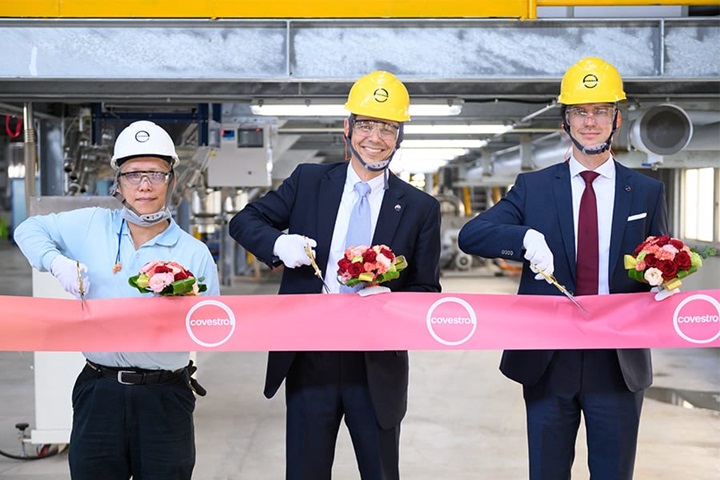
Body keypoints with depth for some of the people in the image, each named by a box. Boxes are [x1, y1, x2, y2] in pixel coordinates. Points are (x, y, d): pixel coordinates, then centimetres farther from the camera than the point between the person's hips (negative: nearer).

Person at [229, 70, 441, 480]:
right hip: (308, 359, 1)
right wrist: (279, 243, -13)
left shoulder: (421, 208, 0)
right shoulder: (308, 181, 4)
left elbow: (427, 291, 2)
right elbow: (245, 220, 7)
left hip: (378, 366, 0)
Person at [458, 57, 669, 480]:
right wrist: (526, 237, -25)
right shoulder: (533, 187, 3)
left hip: (619, 364, 0)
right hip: (548, 362, 0)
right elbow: (470, 235, -7)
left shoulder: (647, 192, 6)